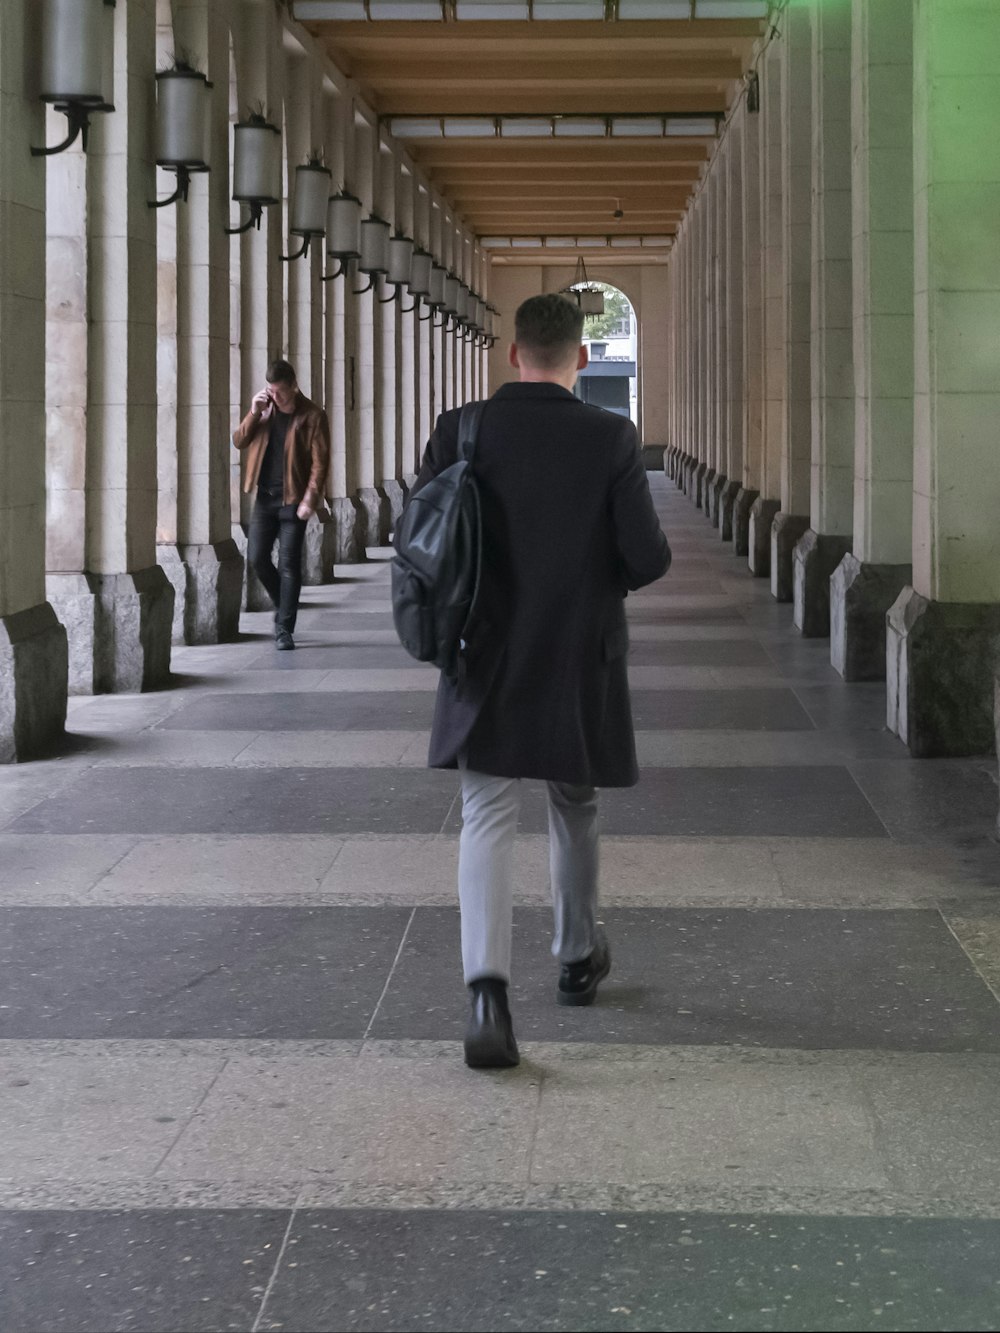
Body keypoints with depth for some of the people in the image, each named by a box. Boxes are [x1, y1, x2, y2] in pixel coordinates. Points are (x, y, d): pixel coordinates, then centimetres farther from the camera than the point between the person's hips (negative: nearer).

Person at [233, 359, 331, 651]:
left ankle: (284, 629, 1)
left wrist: (310, 499, -19)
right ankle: (283, 606, 27)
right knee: (256, 558, 3)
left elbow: (320, 462, -11)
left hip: (293, 500, -5)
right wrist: (254, 413, -12)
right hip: (265, 496, 5)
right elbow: (239, 441, 3)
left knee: (288, 564, -4)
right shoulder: (265, 410, 7)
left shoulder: (312, 416, -8)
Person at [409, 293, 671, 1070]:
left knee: (489, 820, -2)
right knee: (575, 808, 20)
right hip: (581, 662, 0)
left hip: (489, 660, 0)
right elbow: (649, 557, -11)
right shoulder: (612, 439, -9)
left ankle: (488, 990, -20)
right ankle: (578, 957, 38)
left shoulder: (461, 433, -6)